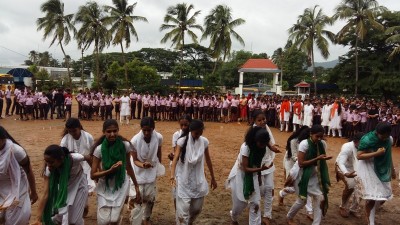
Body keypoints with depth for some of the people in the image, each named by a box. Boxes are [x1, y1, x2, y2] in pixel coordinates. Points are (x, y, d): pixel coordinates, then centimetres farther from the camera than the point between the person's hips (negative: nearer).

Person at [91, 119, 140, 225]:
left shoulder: (125, 145, -12)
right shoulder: (99, 149, -16)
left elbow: (128, 167, 2)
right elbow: (93, 175, -13)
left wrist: (136, 186, 7)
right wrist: (110, 170, -27)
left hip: (121, 186, 1)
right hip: (105, 187, 0)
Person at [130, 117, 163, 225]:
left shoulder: (159, 137, -20)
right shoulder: (135, 140, -27)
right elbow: (135, 160, -15)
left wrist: (159, 165, 14)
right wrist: (143, 165, -35)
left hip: (151, 171, 3)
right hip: (138, 172, -3)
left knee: (150, 198, 15)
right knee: (137, 199, -3)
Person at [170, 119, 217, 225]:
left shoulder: (204, 141, -4)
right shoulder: (182, 141, -14)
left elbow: (208, 160, 6)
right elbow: (176, 158, -21)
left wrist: (213, 178, 12)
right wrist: (172, 175, -37)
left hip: (198, 179, 4)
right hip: (184, 179, -3)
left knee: (197, 208, 16)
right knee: (183, 208, -4)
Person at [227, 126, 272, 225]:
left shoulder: (261, 147, -12)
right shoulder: (246, 147, -30)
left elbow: (258, 163, 2)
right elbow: (245, 168, -26)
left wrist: (259, 176, 6)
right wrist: (261, 169, -36)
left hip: (252, 175, 5)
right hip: (240, 175, -5)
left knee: (255, 202, -2)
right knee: (240, 203, 9)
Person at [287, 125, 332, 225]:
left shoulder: (323, 144, -3)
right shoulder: (304, 144, -21)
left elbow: (321, 160, 11)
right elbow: (301, 163, -24)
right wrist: (317, 159, -28)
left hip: (316, 176, 5)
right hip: (304, 175, -5)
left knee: (320, 198, -4)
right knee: (302, 200, 3)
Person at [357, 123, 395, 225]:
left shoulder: (389, 139, -2)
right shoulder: (367, 140, -22)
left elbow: (388, 156, 12)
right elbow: (359, 156, -23)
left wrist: (392, 170, 17)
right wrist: (377, 153, -28)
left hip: (382, 169, 6)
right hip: (368, 168, -6)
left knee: (383, 196, 9)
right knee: (372, 197, -6)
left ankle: (371, 212, 36)